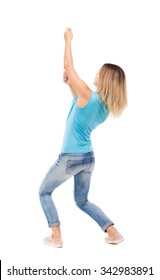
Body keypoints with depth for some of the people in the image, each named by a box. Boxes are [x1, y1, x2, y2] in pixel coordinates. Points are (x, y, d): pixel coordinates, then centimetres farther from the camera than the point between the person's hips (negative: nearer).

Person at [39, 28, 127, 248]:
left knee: (44, 192, 15)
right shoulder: (107, 106, 1)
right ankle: (113, 233, 15)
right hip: (88, 158, 7)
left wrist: (68, 40, 1)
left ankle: (56, 237, 10)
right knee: (82, 201, 23)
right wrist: (70, 85, 14)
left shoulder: (87, 94, -20)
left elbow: (69, 66, -11)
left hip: (70, 158, -7)